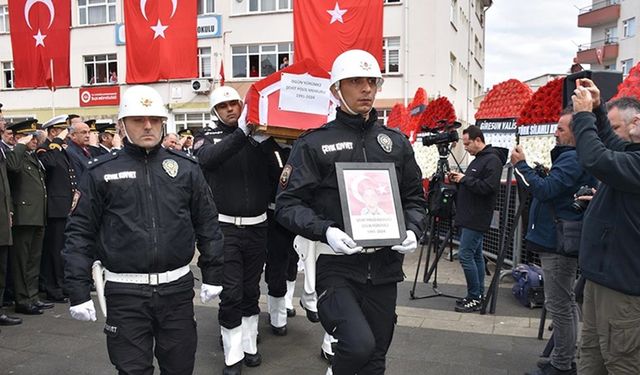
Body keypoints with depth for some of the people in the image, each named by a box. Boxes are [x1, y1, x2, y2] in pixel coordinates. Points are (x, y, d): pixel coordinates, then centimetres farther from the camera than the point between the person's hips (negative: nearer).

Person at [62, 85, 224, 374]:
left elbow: (207, 224, 8)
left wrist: (213, 274, 7)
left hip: (177, 287, 2)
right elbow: (80, 232, 0)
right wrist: (78, 292, -4)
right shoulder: (101, 173, -1)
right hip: (125, 292, -1)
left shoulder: (186, 168, 4)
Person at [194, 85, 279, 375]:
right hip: (225, 227, -2)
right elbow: (208, 158, -24)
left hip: (256, 226, 3)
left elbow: (276, 177, 0)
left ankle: (249, 345, 31)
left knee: (251, 290, 14)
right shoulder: (207, 137, 1)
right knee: (231, 293, -2)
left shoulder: (258, 136, 5)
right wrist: (242, 132, -32)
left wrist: (265, 142, -14)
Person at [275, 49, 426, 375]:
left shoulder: (396, 143, 10)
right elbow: (288, 203, -5)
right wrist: (325, 231, -21)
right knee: (359, 344, -22)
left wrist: (412, 230, -3)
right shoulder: (314, 143, -3)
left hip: (385, 267, 4)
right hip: (336, 266, -4)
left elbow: (414, 198, 16)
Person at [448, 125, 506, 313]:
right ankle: (478, 295, 19)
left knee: (465, 255, -10)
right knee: (475, 255, 12)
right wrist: (459, 180, 7)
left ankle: (475, 298, -1)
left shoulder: (492, 160, -13)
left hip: (476, 219, -10)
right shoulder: (477, 160, 18)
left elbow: (489, 187, -23)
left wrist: (464, 179, -16)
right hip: (468, 218, 10)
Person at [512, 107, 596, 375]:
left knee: (559, 305, -3)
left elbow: (545, 190, -24)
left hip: (558, 243, -11)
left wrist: (521, 165, -15)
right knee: (566, 304, 17)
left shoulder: (572, 158, -18)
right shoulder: (573, 156, 15)